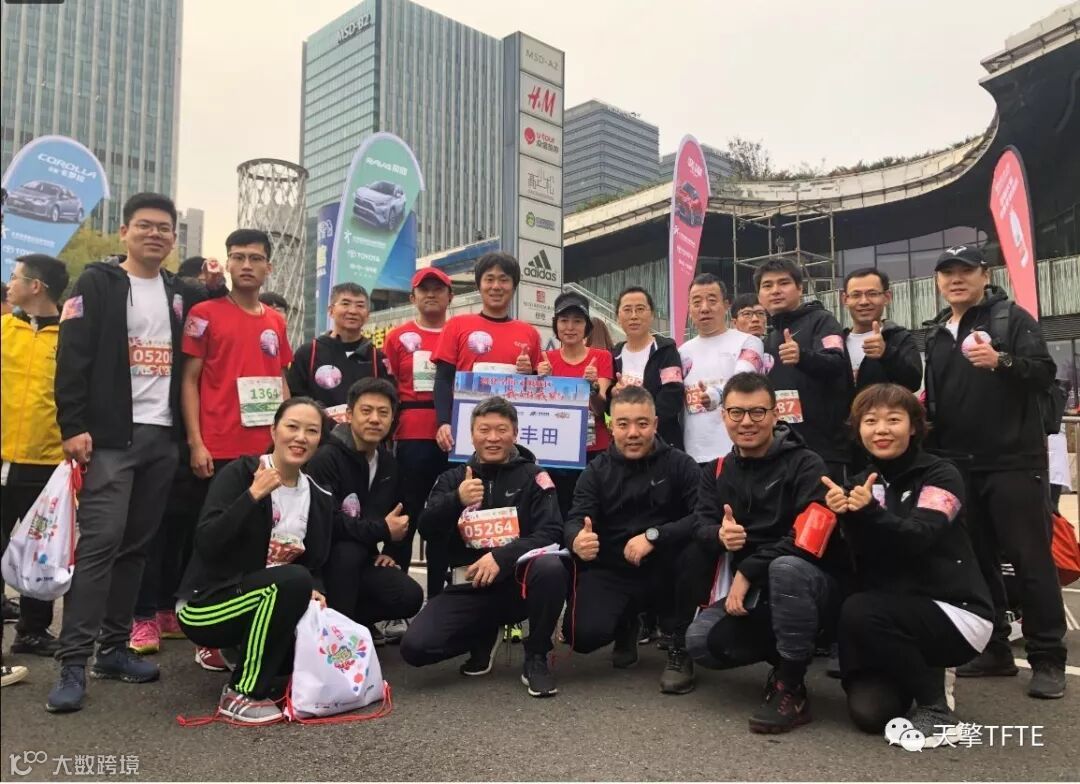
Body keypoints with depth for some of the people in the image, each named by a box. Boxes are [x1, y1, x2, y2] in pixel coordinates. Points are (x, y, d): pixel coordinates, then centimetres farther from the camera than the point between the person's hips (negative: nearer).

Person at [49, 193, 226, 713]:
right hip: (112, 436, -5)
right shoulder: (96, 284, 0)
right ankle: (73, 662, -4)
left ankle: (114, 647, 19)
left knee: (137, 545, 9)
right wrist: (72, 426, -16)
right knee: (100, 542, -10)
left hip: (163, 437, 5)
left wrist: (216, 289, 8)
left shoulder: (181, 293, 14)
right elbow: (72, 358, -7)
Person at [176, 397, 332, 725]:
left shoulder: (320, 499, 3)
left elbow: (316, 566, 7)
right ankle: (241, 694, -17)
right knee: (292, 581, -31)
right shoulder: (239, 474, -14)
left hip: (266, 604, 6)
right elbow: (206, 544, -25)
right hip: (205, 605, -6)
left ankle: (240, 649, 9)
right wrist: (254, 495, -32)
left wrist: (314, 593, -14)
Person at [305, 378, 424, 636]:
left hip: (363, 558, 6)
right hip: (323, 556, -6)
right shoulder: (326, 458, -18)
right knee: (350, 550, -38)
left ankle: (352, 620, 10)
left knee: (410, 597, -16)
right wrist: (382, 530, -22)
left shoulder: (388, 461, 6)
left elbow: (398, 512, 23)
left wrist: (389, 550, 8)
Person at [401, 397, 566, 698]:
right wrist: (456, 501, -24)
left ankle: (536, 658, -10)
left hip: (518, 581, -2)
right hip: (468, 585, 2)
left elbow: (551, 533, -10)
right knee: (415, 647, -18)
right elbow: (427, 531, -4)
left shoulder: (532, 475, 0)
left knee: (551, 567, -35)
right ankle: (485, 636, 14)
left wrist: (501, 557, -25)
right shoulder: (453, 477, 8)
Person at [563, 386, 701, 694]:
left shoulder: (679, 464, -5)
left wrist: (653, 535, -32)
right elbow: (575, 520, -12)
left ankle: (679, 648, -11)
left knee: (694, 546, -33)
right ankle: (626, 623, 16)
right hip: (610, 571, 1)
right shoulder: (597, 471, 1)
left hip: (663, 574, -1)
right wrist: (577, 539, -37)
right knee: (583, 634, -24)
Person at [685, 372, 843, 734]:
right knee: (700, 641, -18)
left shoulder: (806, 465, -11)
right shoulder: (718, 471, 9)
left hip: (811, 584, -5)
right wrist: (720, 536, -26)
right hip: (753, 593, 5)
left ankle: (791, 687, -20)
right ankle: (784, 657, 9)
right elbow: (701, 525, -1)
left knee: (786, 568, -38)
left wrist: (747, 572, -24)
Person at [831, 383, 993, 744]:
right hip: (892, 613, 5)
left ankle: (936, 707, -10)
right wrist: (845, 516, -27)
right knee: (868, 711, -15)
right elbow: (862, 557, -7)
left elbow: (918, 537, -24)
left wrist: (870, 512, -42)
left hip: (955, 612, -4)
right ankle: (923, 671, 17)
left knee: (859, 612, -30)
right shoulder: (861, 484, 7)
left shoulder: (940, 474, -8)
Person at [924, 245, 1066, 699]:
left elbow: (1044, 374, -12)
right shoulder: (937, 335, 17)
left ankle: (1047, 659, 6)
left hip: (1013, 462, -6)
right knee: (976, 560, 9)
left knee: (1031, 559, -3)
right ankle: (994, 649, 20)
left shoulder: (1012, 318, 0)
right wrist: (933, 454, 13)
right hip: (959, 467, 6)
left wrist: (1001, 361, -29)